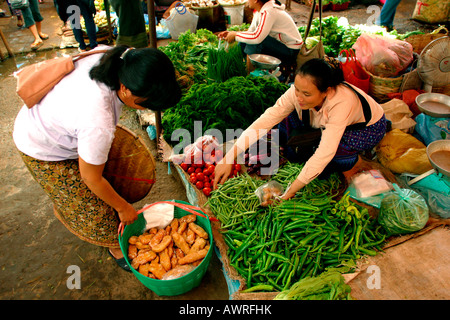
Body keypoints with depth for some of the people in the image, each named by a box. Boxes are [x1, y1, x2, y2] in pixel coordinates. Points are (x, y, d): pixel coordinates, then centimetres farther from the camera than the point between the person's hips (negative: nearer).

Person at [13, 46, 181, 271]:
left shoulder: (109, 54, -25)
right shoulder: (98, 124, -44)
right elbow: (92, 178, -27)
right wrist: (123, 207, -11)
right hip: (44, 151, -7)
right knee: (92, 205, 5)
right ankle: (115, 246, 31)